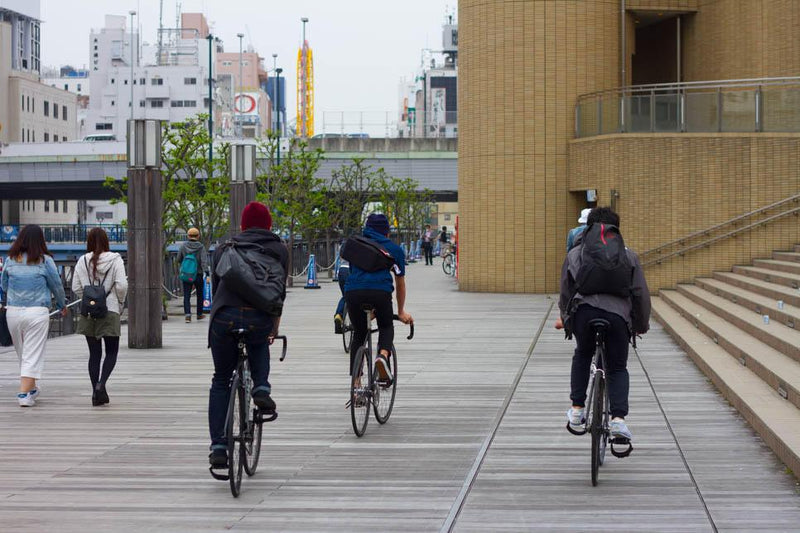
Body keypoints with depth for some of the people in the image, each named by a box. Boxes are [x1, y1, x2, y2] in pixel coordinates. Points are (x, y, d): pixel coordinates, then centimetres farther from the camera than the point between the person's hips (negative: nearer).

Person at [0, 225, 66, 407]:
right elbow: (56, 285, 3)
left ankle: (31, 388, 30)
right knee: (33, 354, 0)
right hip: (37, 311, -3)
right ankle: (24, 394, -8)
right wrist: (62, 305, 21)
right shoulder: (45, 261, -7)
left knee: (22, 353, 18)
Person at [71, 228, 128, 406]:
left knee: (94, 353, 10)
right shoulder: (115, 260, -6)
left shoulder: (82, 261, 1)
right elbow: (122, 285, -12)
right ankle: (101, 383, -16)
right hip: (110, 311, -3)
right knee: (112, 351, 6)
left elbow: (76, 288, 2)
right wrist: (120, 302, 5)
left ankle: (96, 393, 10)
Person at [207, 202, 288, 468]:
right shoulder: (279, 250, 18)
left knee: (221, 381, 17)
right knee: (259, 344, 36)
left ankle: (218, 446, 9)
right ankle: (261, 388, 10)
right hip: (260, 320, -1)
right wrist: (275, 327, 28)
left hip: (224, 318, 1)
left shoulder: (224, 248, 21)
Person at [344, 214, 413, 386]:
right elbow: (400, 283, 33)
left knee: (358, 335, 19)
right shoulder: (394, 249, 25)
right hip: (380, 291, -2)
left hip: (353, 291, 2)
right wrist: (401, 312, 44)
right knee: (386, 327, 24)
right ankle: (383, 355, -8)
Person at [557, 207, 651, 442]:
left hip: (583, 311, 0)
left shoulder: (575, 254, 22)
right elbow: (641, 294, 19)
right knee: (618, 368, 15)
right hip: (617, 314, 0)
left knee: (582, 355, 29)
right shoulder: (628, 255, 21)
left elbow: (565, 292, 26)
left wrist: (565, 319, 43)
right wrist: (642, 325, 32)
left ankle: (577, 409, 23)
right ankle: (618, 418, -6)